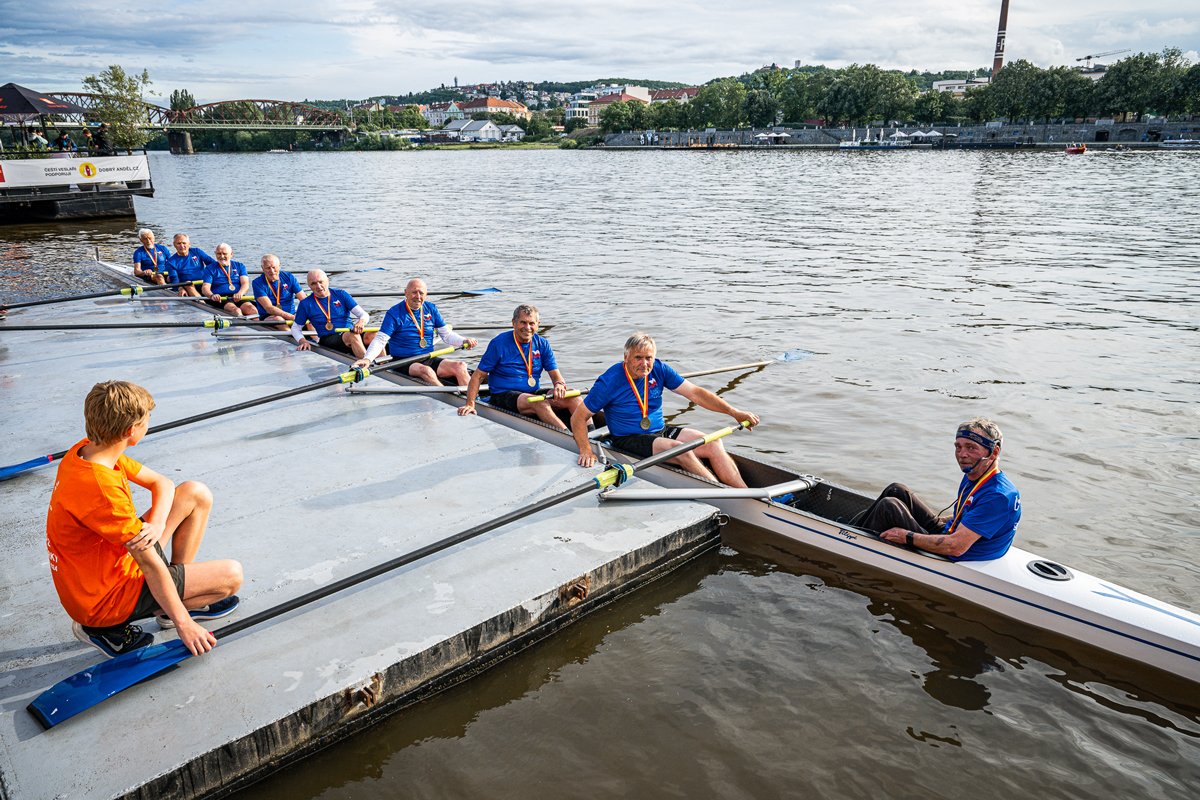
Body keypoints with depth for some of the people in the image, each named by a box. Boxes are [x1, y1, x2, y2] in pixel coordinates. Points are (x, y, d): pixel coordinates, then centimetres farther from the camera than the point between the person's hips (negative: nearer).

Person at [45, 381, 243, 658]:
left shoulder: (87, 450, -5)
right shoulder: (101, 489, -33)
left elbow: (162, 483, 5)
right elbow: (150, 563, -26)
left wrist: (157, 523, -17)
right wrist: (183, 622, -18)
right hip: (104, 599, -8)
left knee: (197, 494, 3)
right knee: (231, 575, -8)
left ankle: (182, 589, 12)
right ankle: (112, 628, 0)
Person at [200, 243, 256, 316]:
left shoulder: (240, 266, 20)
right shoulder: (210, 269, 14)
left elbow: (245, 284, 4)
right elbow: (205, 288, 0)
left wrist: (240, 293, -21)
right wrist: (212, 295, -26)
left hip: (239, 298, 2)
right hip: (220, 299, -2)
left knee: (252, 310, -31)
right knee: (236, 310, -35)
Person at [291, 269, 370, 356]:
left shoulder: (341, 295, 11)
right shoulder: (305, 304, 9)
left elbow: (364, 315, 5)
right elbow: (295, 328, 19)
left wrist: (361, 322, -20)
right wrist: (302, 341, -2)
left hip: (350, 332, 3)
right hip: (327, 339, -3)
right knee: (353, 335, -36)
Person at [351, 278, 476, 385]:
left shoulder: (431, 309, 10)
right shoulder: (394, 313, -5)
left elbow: (447, 334, 14)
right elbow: (380, 340, -12)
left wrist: (463, 341, -6)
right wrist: (367, 358, -29)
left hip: (429, 360, 5)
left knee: (460, 367, -18)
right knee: (426, 371, -37)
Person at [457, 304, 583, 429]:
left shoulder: (542, 344, 6)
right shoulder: (499, 343, -6)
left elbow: (556, 375, 5)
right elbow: (478, 376, -3)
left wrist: (559, 385, -20)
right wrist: (470, 404, -16)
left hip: (533, 393, 5)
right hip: (503, 395, -5)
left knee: (573, 398, -20)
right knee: (540, 404, -36)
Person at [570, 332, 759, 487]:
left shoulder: (658, 369, -3)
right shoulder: (609, 382, -16)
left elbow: (695, 393, -3)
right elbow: (578, 418, -12)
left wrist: (733, 411, -12)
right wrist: (586, 450, -28)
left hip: (660, 431, 6)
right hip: (629, 439, -6)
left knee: (713, 443, -10)